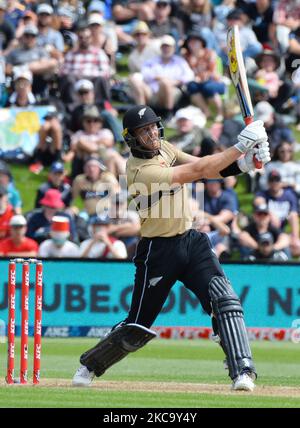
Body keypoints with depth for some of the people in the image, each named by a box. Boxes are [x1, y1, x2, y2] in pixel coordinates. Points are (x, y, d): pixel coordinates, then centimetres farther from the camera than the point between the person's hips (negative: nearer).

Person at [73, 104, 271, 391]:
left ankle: (242, 372, -21)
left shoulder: (163, 148, 3)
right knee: (137, 329, 5)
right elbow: (198, 171, -28)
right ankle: (89, 365, 29)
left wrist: (243, 162, -20)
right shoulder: (141, 171, -23)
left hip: (191, 241, 6)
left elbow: (209, 170, -1)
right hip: (159, 249, -6)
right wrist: (240, 146, -30)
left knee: (224, 300, -16)